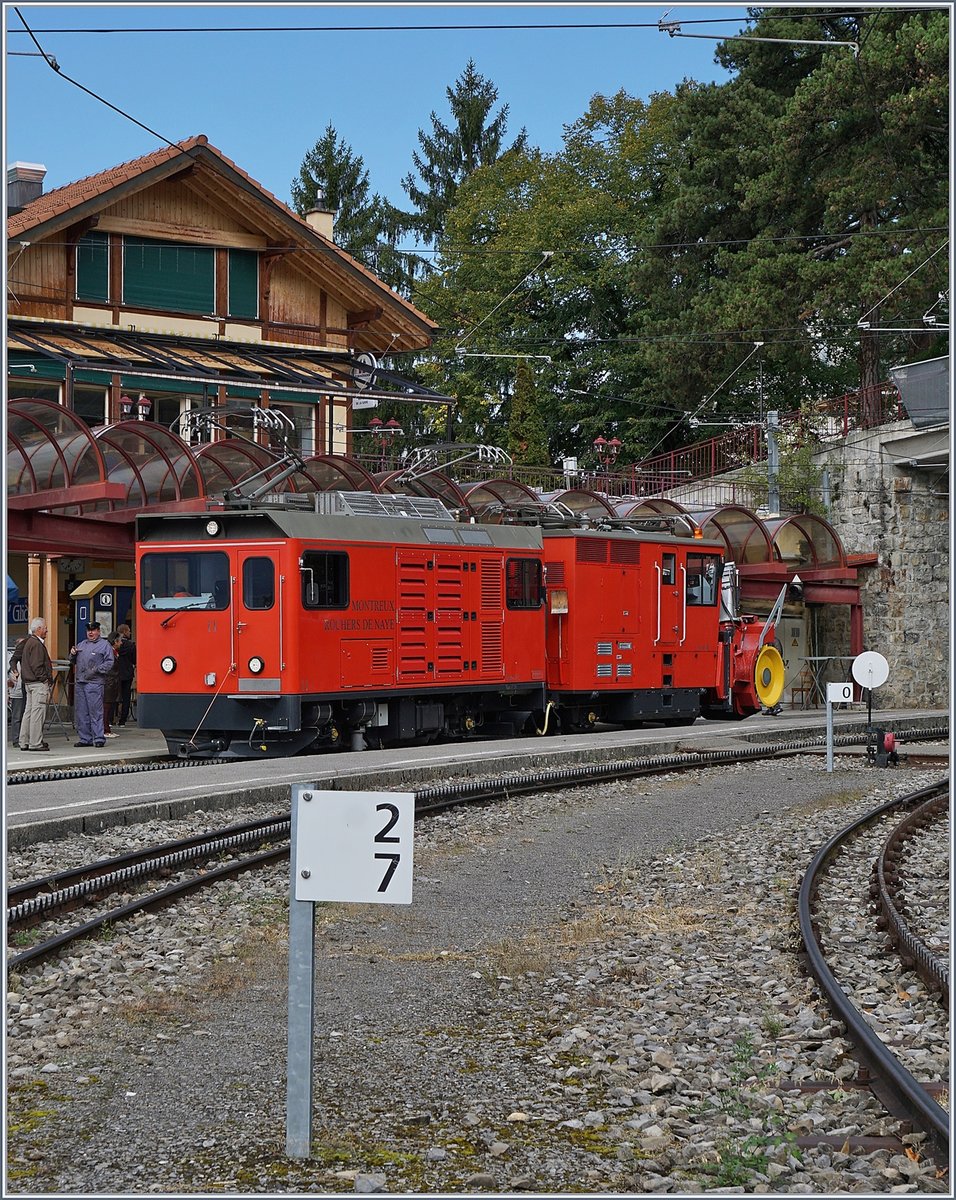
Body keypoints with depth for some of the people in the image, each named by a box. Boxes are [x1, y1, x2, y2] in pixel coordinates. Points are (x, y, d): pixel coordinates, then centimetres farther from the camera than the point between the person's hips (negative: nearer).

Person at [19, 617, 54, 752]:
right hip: (38, 684, -10)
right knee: (38, 712, -8)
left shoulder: (28, 642, 17)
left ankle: (24, 742, 15)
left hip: (28, 682, 10)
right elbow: (37, 666, -20)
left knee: (29, 712, 12)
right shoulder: (37, 644, -15)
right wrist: (46, 681, -15)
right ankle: (35, 743, -7)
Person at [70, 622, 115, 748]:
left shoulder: (105, 645, 3)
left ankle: (99, 738, -6)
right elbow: (73, 662, 27)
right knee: (81, 712, 7)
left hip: (95, 683, -6)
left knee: (95, 712, -8)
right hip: (80, 683, 6)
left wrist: (96, 670, -15)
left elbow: (109, 663, -6)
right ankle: (85, 739, 13)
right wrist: (72, 655, 5)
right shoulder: (81, 645, 22)